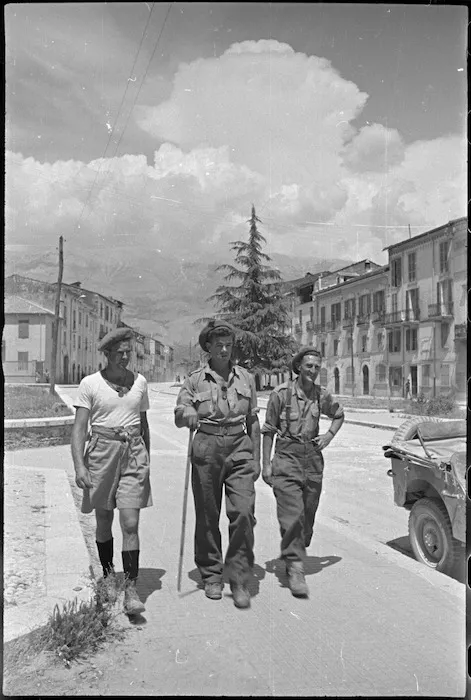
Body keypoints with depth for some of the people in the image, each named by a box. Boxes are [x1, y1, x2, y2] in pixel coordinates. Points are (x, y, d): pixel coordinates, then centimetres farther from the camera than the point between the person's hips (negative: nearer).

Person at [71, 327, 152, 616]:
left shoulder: (140, 382, 6)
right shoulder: (90, 384, -2)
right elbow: (80, 427, -5)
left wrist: (147, 459, 20)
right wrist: (79, 465, -14)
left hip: (133, 453, 1)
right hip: (101, 452, -1)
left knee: (131, 524, -8)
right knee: (104, 524, 12)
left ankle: (131, 589, 0)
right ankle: (108, 576, 34)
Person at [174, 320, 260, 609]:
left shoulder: (246, 377, 11)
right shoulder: (195, 380, 6)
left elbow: (253, 421, 14)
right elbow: (179, 415, 1)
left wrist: (256, 458, 10)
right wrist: (188, 415, -23)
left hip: (239, 447, 1)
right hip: (206, 447, 0)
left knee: (244, 512, -11)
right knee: (207, 515, 6)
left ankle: (240, 580, 3)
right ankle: (211, 576, 24)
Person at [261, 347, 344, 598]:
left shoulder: (321, 395, 5)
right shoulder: (281, 393, -7)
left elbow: (339, 415, 25)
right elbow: (268, 430, -2)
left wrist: (329, 435, 7)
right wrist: (266, 464, -5)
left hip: (313, 458, 4)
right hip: (286, 457, -4)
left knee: (308, 515, 10)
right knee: (292, 515, -12)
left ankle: (293, 554, 32)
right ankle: (295, 570, -7)